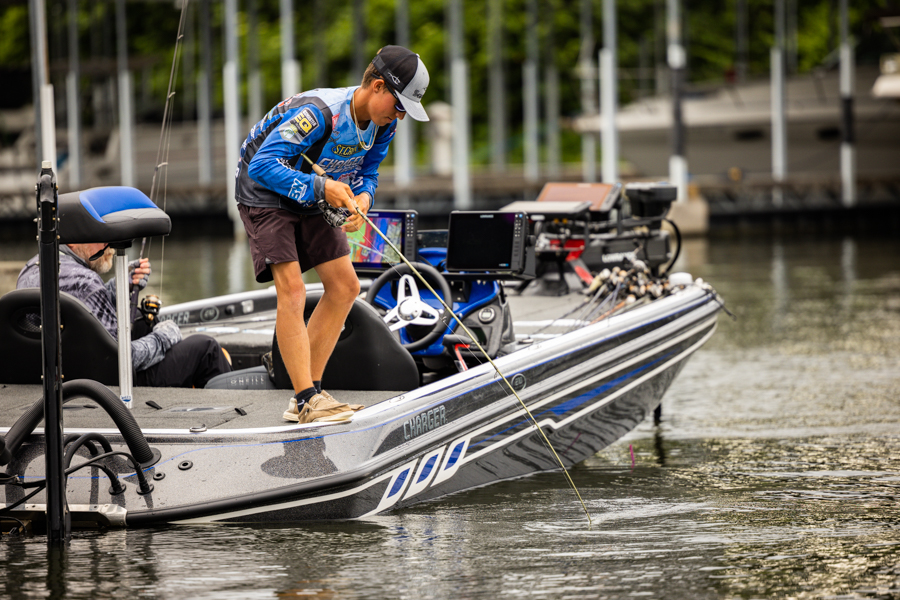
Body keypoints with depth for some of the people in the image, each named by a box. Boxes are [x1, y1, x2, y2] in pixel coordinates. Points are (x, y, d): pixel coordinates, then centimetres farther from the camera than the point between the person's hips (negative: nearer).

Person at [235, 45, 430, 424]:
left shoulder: (382, 123, -9)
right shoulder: (318, 112, -34)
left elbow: (366, 173, 5)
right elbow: (262, 165, -36)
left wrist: (362, 197, -19)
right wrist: (320, 187, -41)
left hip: (311, 201, 8)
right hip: (266, 194, -8)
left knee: (344, 286, 2)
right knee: (292, 290, -20)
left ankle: (307, 394, 6)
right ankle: (307, 401, -20)